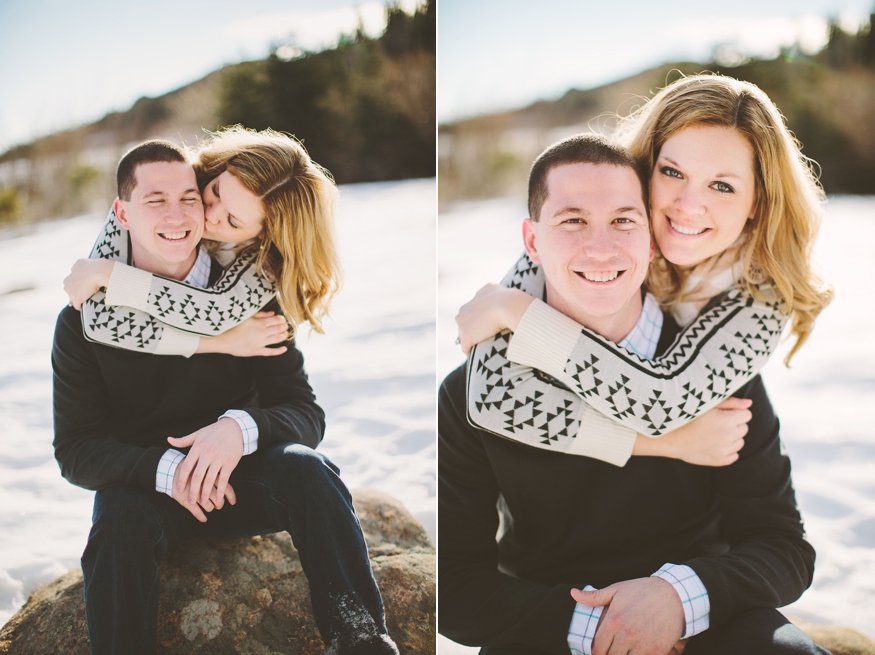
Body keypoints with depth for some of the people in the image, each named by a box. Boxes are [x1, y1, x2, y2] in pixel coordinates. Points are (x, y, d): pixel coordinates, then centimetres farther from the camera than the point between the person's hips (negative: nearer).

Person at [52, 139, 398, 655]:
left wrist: (241, 428, -32)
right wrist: (164, 467, -29)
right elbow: (75, 448, -8)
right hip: (140, 485, -1)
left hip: (239, 477, 1)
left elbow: (307, 414, -7)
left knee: (304, 468, -29)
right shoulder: (84, 319, -5)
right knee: (119, 521, -34)